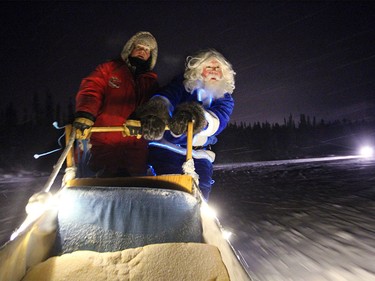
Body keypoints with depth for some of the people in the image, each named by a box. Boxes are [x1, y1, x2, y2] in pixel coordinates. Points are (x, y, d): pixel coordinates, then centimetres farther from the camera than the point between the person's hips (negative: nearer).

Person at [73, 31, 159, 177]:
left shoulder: (151, 81, 17)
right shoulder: (109, 68, 12)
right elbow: (90, 90, -2)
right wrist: (85, 114, -22)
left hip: (136, 148, 2)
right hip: (105, 143, -2)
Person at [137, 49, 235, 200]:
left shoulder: (225, 99, 10)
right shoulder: (182, 84, 5)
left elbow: (218, 120, -15)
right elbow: (164, 97, -18)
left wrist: (196, 116, -40)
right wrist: (156, 112, -45)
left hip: (199, 159, 3)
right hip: (165, 150, -2)